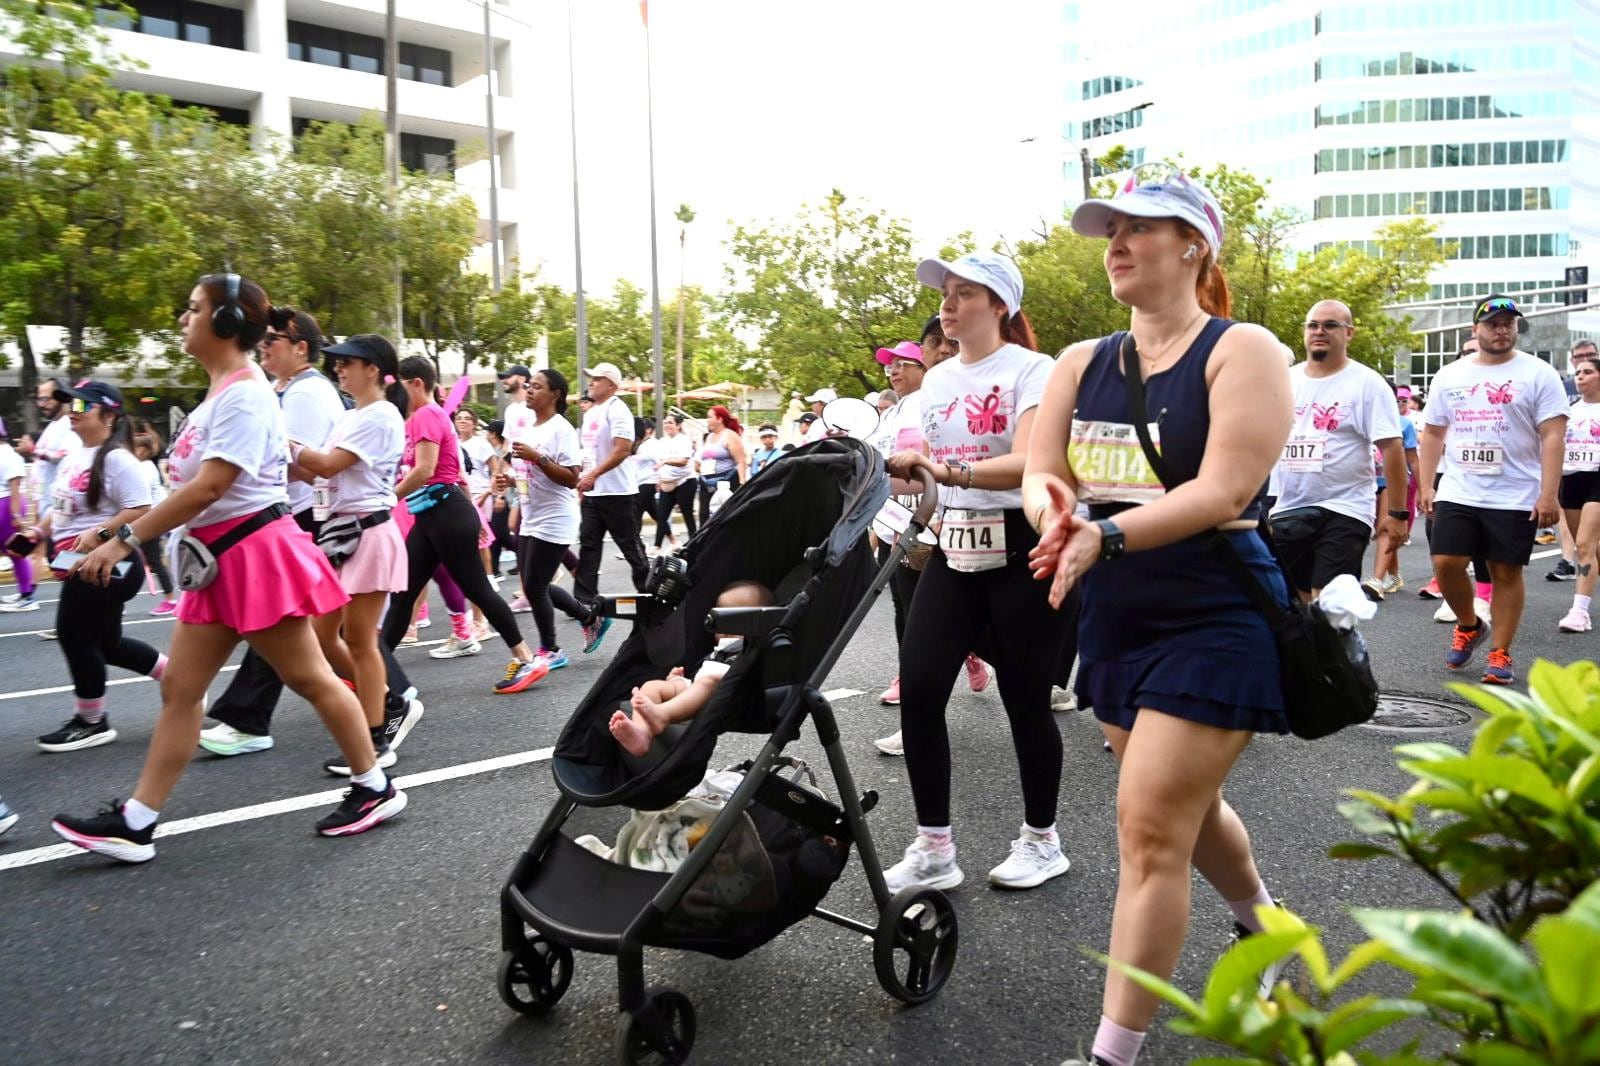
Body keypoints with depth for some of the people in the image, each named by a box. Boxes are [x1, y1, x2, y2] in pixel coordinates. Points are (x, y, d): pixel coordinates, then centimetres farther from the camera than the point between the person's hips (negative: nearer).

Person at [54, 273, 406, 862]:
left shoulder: (245, 394, -17)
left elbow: (209, 488, -23)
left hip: (257, 553, -10)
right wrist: (112, 530, 18)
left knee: (309, 678, 2)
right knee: (179, 688, 8)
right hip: (221, 558, 10)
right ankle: (135, 821, 15)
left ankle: (375, 787, 16)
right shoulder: (219, 393, 13)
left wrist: (125, 539, -20)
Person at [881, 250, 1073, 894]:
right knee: (918, 690, -3)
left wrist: (948, 471, -35)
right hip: (954, 549, 6)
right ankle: (933, 848, 10)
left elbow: (1027, 465, -23)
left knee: (1024, 699, 3)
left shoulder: (1032, 369, -8)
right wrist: (904, 467, 2)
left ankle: (1042, 842, 25)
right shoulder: (938, 379, 13)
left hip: (1021, 549, -6)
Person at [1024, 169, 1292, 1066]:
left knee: (1151, 830, -8)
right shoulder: (1083, 363, 7)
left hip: (1213, 625, -6)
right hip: (1117, 622, 7)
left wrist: (1105, 537, -35)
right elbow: (1041, 471, 0)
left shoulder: (1242, 351, -10)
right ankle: (1263, 925, 52)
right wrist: (1051, 501, -24)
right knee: (1186, 806, 22)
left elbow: (1223, 492, -21)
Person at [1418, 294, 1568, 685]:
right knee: (1446, 564, -4)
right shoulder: (1449, 376, 8)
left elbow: (1553, 436, -8)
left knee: (1506, 572, 3)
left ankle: (1500, 654, 13)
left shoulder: (1538, 374, -2)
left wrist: (1549, 493, -16)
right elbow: (1433, 434, 13)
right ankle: (1469, 626, 23)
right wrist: (1426, 486, 7)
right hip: (1457, 493, 3)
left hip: (1515, 497, -3)